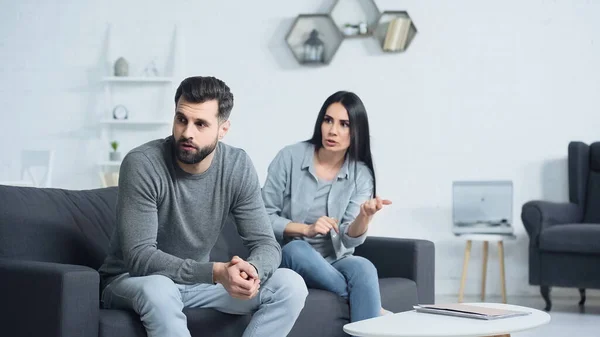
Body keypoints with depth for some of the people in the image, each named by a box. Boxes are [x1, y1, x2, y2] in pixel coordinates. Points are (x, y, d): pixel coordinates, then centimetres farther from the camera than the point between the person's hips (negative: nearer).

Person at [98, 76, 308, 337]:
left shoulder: (238, 166, -9)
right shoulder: (142, 164, -23)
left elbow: (265, 244, -10)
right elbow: (139, 258, -29)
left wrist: (251, 270, -36)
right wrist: (216, 273, -41)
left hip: (197, 280, 5)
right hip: (132, 280, -5)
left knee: (291, 286, -14)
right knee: (157, 290, -41)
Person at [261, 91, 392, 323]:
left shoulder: (361, 175, 0)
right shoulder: (290, 157, -7)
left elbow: (349, 238, -9)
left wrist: (365, 216, -30)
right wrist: (307, 229, -20)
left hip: (335, 261, 1)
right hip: (289, 257, -1)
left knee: (363, 267, -33)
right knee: (297, 248, -36)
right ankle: (375, 310, -22)